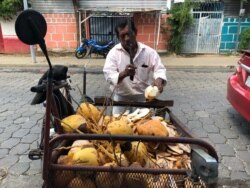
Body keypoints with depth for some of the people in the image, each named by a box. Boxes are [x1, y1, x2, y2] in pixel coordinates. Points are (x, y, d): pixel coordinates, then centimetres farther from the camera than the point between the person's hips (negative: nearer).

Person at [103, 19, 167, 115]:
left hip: (143, 96, 1)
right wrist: (123, 74, -37)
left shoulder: (149, 51, -6)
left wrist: (159, 80, -28)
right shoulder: (113, 52, -9)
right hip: (121, 96, -1)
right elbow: (108, 75, -17)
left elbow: (159, 69, -4)